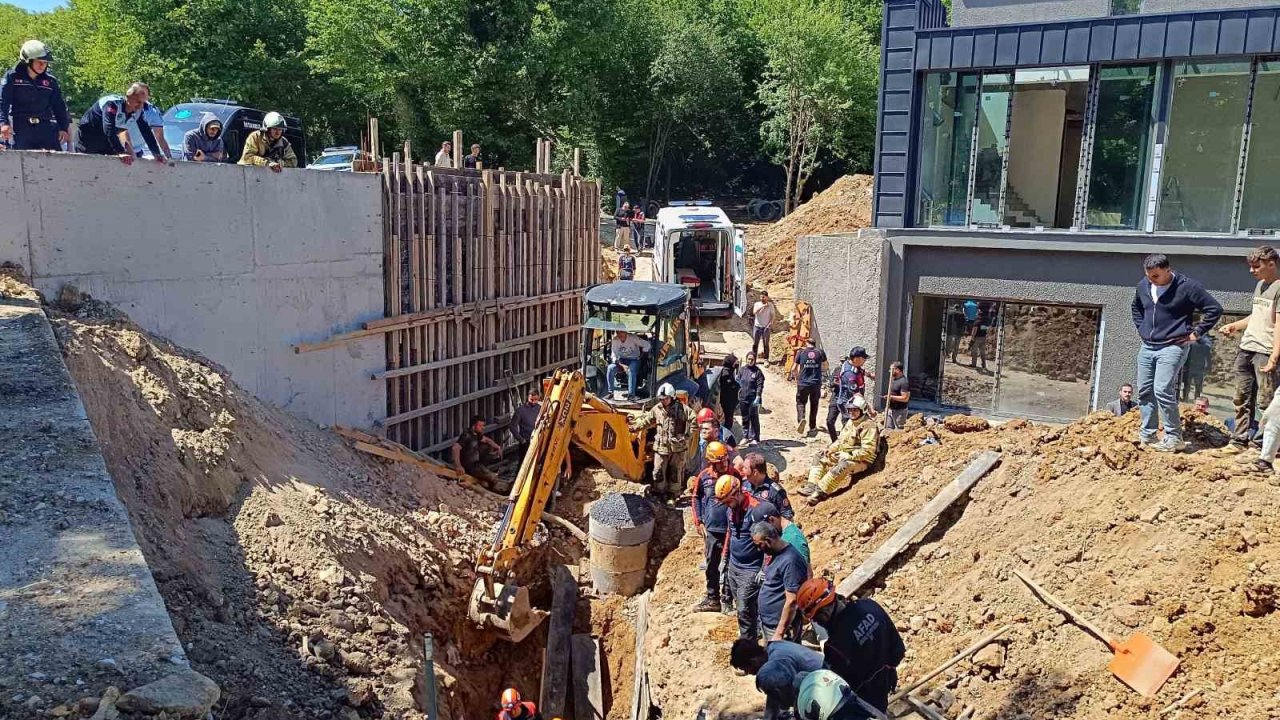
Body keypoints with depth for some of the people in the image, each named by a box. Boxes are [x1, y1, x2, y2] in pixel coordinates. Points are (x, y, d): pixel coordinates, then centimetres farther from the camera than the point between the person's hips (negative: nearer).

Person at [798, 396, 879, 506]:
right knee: (821, 458, 3)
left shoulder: (869, 426, -16)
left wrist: (849, 455, -25)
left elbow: (868, 451, -23)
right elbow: (840, 440, 19)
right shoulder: (850, 422, 13)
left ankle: (820, 492, -37)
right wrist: (830, 449, 1)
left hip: (860, 460, -10)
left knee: (842, 467, -37)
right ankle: (812, 485, -13)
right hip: (844, 455, 10)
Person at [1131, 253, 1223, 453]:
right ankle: (1147, 436, 17)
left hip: (1172, 348, -7)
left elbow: (1215, 309, -8)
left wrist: (1197, 333, -8)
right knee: (1144, 392, 7)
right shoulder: (1143, 285, 6)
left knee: (1163, 391, -16)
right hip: (1147, 347, 7)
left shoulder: (1187, 287, -12)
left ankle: (1174, 439, -7)